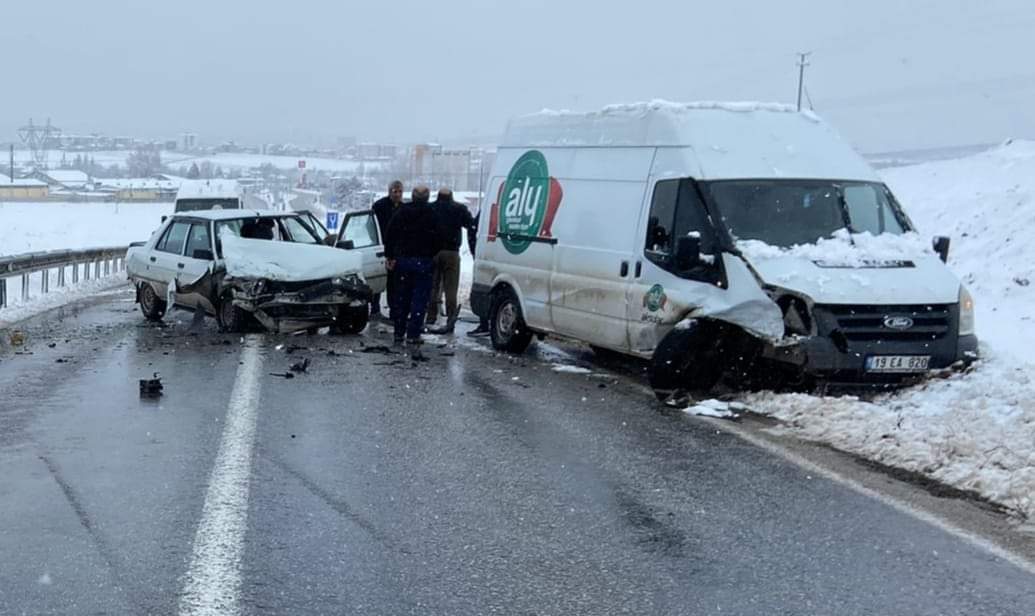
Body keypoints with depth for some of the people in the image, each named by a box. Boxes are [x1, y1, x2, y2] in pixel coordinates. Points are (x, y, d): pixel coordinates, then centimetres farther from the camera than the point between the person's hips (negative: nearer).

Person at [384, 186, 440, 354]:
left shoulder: (401, 212, 5)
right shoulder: (432, 214, -6)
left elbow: (390, 235, 5)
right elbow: (438, 240, -6)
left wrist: (389, 257, 10)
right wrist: (431, 255, 8)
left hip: (402, 260, 4)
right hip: (423, 261, -4)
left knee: (401, 298, 14)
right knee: (419, 300, -3)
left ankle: (399, 334, 19)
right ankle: (413, 336, -11)